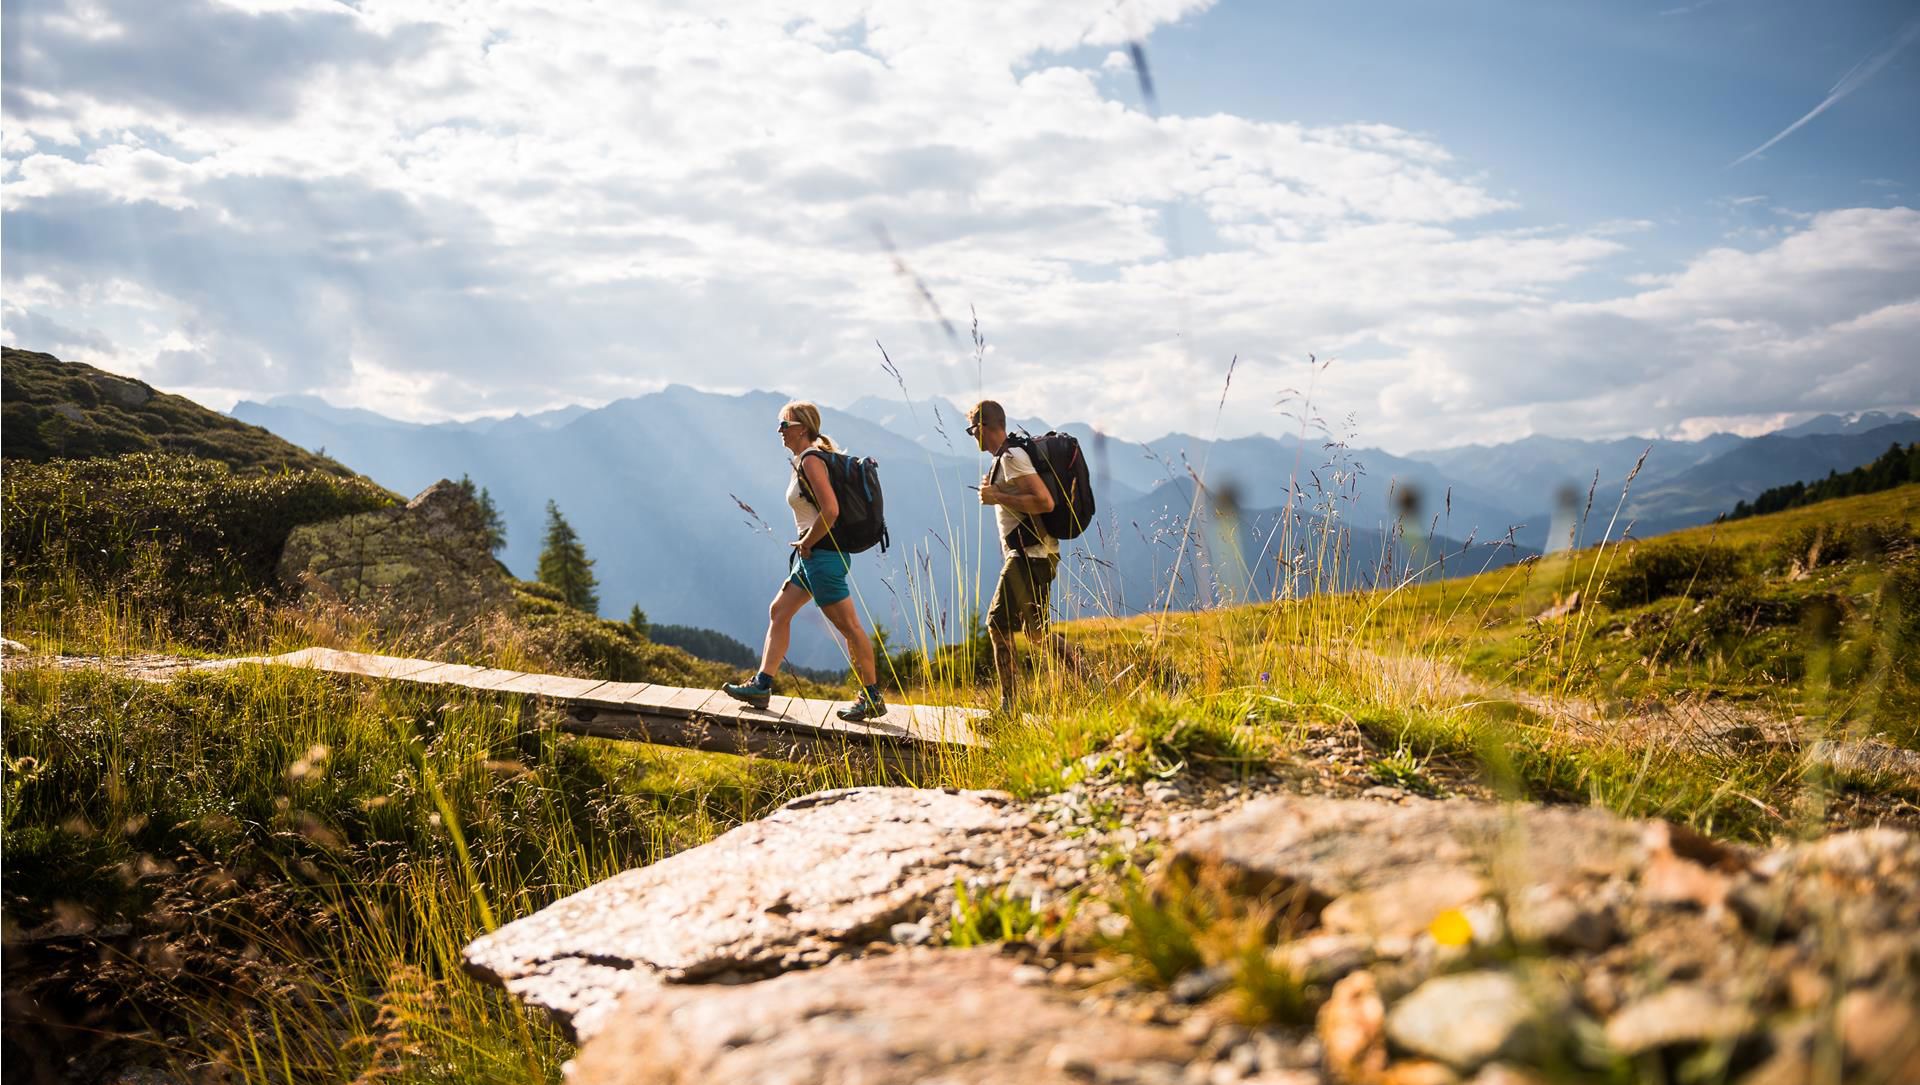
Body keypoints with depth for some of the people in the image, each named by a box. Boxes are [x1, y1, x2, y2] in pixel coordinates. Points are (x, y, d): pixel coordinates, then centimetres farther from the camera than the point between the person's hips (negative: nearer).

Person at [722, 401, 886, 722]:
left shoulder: (811, 460, -15)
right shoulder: (804, 460, 15)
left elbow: (831, 510, -26)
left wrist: (806, 543, -14)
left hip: (823, 553, -11)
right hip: (813, 555, 11)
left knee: (849, 626, -4)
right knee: (778, 611, 13)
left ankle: (872, 699, 3)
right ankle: (761, 686, 17)